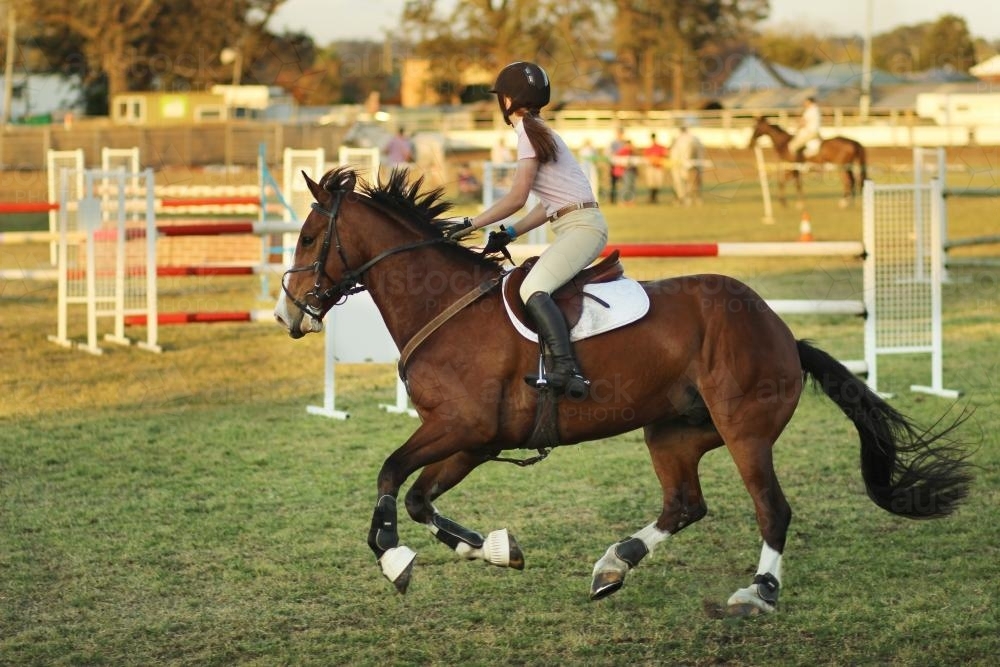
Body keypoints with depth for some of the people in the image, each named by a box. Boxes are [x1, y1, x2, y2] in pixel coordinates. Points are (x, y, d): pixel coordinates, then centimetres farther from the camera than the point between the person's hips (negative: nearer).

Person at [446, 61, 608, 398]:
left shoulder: (529, 131, -7)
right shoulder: (538, 131, 21)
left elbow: (517, 197, -13)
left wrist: (472, 224, -7)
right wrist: (510, 234, 14)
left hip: (582, 226, -11)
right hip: (579, 224, 11)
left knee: (532, 289, -26)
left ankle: (567, 370, -42)